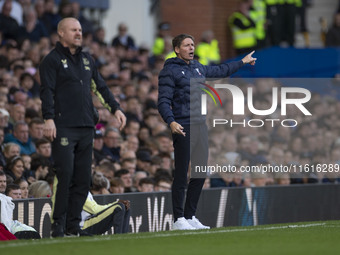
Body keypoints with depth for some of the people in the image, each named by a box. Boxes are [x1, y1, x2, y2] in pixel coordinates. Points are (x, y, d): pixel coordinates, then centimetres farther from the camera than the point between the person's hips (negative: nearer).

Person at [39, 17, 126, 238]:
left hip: (86, 128, 7)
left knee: (83, 178, 4)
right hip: (63, 127, -7)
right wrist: (49, 119, -19)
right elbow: (47, 91, -8)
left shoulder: (87, 60, 20)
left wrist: (116, 108, 11)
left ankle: (73, 225, 9)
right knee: (65, 175, -12)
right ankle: (58, 225, -7)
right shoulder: (52, 60, 0)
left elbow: (101, 87, 23)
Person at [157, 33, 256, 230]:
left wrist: (242, 62, 45)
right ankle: (179, 219, -2)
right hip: (183, 127, -8)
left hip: (201, 124, 8)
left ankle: (190, 216, 16)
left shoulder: (198, 68, 18)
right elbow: (164, 101, -12)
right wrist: (171, 121, -28)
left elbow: (219, 71, 37)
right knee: (182, 175, -7)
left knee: (200, 174, 8)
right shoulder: (170, 71, -5)